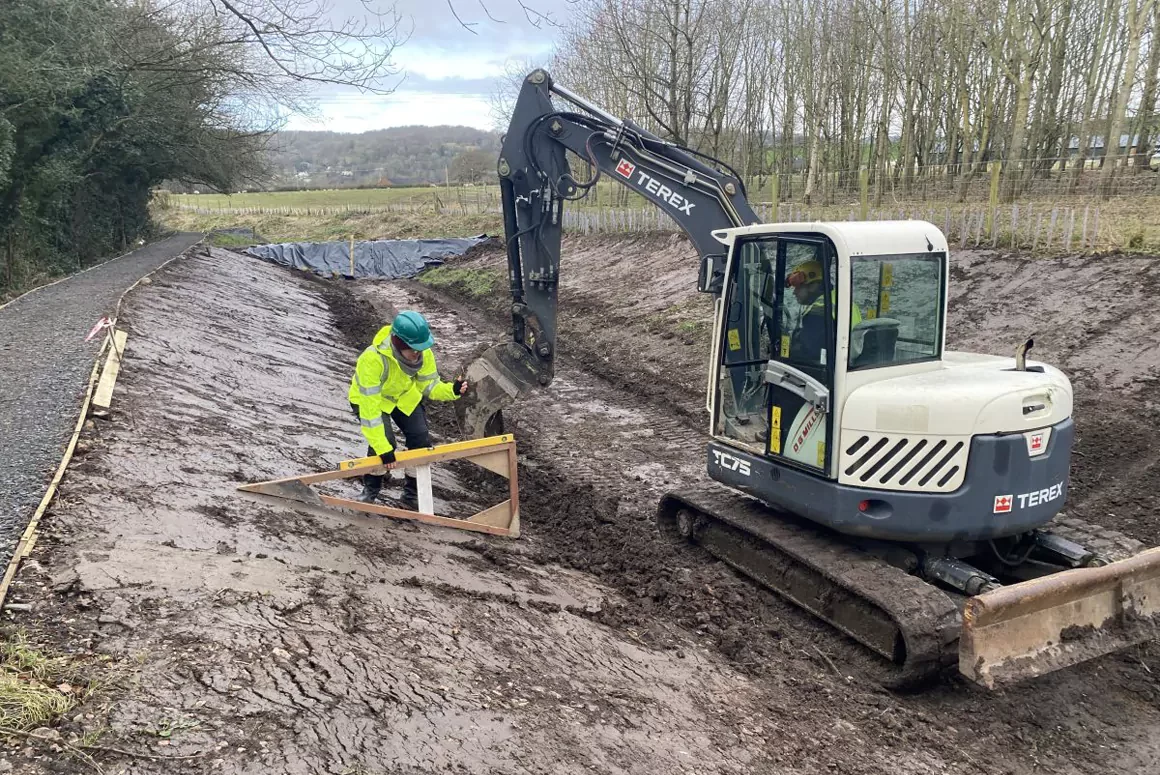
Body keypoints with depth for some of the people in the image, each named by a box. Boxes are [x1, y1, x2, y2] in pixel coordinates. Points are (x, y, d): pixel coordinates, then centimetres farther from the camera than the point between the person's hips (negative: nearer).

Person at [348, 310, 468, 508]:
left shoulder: (423, 353, -25)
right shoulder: (373, 358, -41)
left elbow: (429, 386, -10)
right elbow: (370, 406, -38)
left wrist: (452, 390, -33)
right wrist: (382, 448, -39)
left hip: (405, 396, 5)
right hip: (370, 398, -4)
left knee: (421, 440, -8)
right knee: (384, 441, -23)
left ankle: (412, 494, 13)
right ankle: (370, 489, 6)